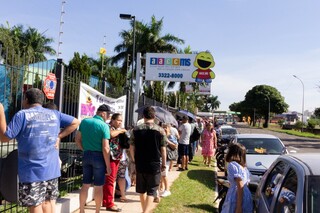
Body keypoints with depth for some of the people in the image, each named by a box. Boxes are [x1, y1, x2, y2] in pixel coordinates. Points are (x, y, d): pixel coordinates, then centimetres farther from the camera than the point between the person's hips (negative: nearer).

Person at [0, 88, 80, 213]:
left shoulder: (22, 115, -7)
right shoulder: (54, 114, 8)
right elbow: (75, 122, 12)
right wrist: (59, 136, 10)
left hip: (32, 172, -5)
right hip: (52, 170, 5)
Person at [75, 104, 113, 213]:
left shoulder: (84, 121, 3)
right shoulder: (104, 126, -14)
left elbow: (77, 139, 8)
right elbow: (105, 148, -16)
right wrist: (108, 166, -9)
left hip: (86, 155, 5)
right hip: (98, 156, -5)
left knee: (85, 184, 14)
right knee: (98, 186, 7)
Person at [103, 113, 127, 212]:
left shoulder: (118, 129, 20)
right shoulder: (108, 127, -7)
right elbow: (111, 134, -30)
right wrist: (121, 131, -15)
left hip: (117, 157, 9)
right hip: (110, 157, -9)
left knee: (111, 180, 13)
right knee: (110, 180, -6)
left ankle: (105, 201, 23)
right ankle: (109, 204, -1)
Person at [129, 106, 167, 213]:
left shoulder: (136, 129, -2)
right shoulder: (160, 130, -7)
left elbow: (132, 148, 1)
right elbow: (163, 149, -5)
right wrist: (164, 164, 7)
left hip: (140, 164, 3)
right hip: (154, 164, -2)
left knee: (142, 190, 18)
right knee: (151, 191, 5)